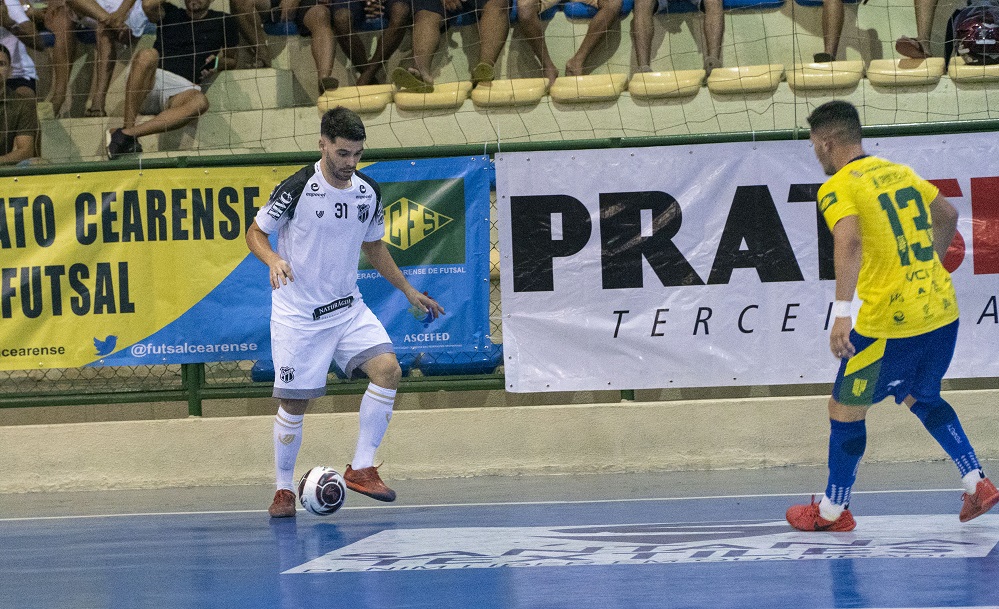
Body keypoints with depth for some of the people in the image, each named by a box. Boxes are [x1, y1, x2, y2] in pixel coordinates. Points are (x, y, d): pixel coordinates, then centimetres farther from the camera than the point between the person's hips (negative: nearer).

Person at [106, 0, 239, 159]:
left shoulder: (224, 22, 21)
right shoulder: (170, 13, 20)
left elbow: (231, 61, 28)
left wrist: (218, 62, 5)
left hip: (183, 88, 0)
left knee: (200, 102, -38)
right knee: (147, 56, -36)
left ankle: (126, 134, -46)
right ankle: (128, 126, -38)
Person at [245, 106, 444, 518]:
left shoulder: (369, 193, 2)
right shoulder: (296, 189, -15)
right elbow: (255, 233, -4)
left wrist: (409, 291, 17)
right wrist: (273, 260, -25)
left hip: (347, 307, 4)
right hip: (297, 313, -4)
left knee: (388, 369, -16)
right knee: (294, 404, -1)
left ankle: (361, 468, -6)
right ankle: (284, 489, 19)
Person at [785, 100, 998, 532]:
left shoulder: (837, 188, -10)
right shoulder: (899, 172, 12)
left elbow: (849, 243, -29)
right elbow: (948, 215, 26)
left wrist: (842, 312, -33)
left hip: (891, 322, -7)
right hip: (942, 311, 7)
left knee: (844, 410, 9)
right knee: (921, 397, 28)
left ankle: (833, 511, 19)